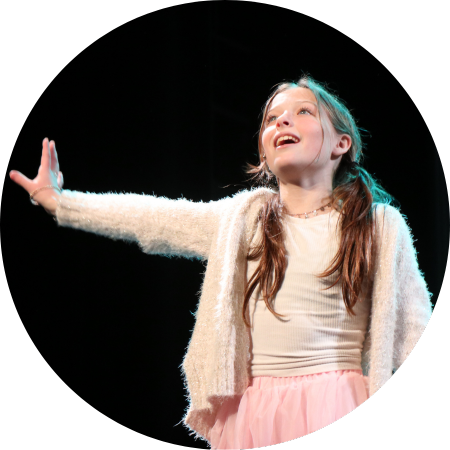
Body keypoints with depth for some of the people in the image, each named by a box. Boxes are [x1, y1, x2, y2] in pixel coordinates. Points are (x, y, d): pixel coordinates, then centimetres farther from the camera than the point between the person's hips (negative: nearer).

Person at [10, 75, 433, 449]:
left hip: (340, 408, -2)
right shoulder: (243, 217, 9)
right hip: (256, 411, 2)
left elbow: (413, 330, 6)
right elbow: (152, 218, 12)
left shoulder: (381, 225, 4)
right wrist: (58, 200, 14)